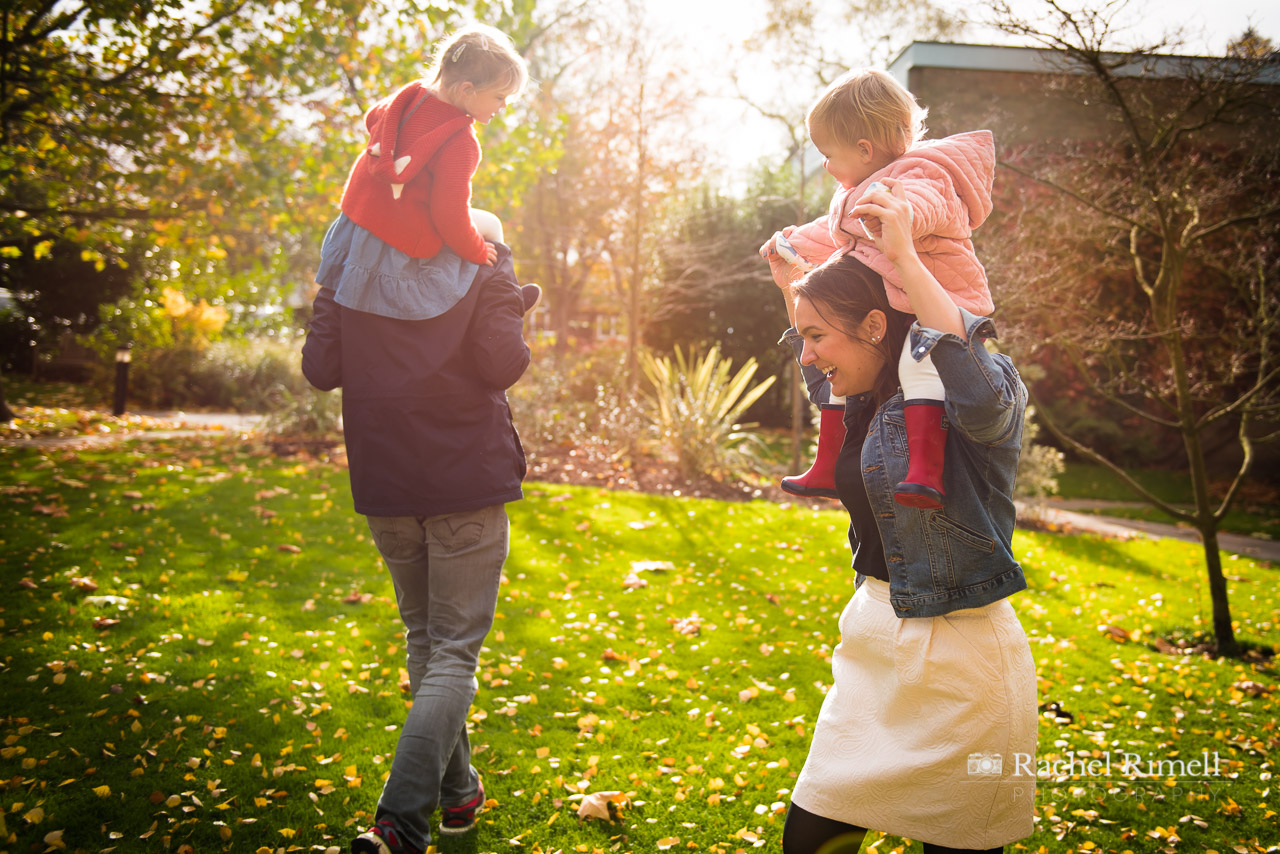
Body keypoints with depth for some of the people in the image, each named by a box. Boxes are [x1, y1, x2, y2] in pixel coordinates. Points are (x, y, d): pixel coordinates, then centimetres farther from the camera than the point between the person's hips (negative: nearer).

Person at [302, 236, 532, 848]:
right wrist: (519, 323, 5)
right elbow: (503, 366, -12)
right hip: (467, 477, -3)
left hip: (383, 477, 4)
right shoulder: (482, 259, -5)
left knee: (422, 637, 18)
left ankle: (458, 794, 30)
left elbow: (320, 369, 1)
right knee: (454, 652, 1)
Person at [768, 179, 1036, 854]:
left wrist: (905, 259, -34)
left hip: (957, 659, -8)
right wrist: (789, 286, 25)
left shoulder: (967, 393, -15)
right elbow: (821, 383, 32)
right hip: (873, 642, 8)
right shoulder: (868, 401, 8)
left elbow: (982, 395, -41)